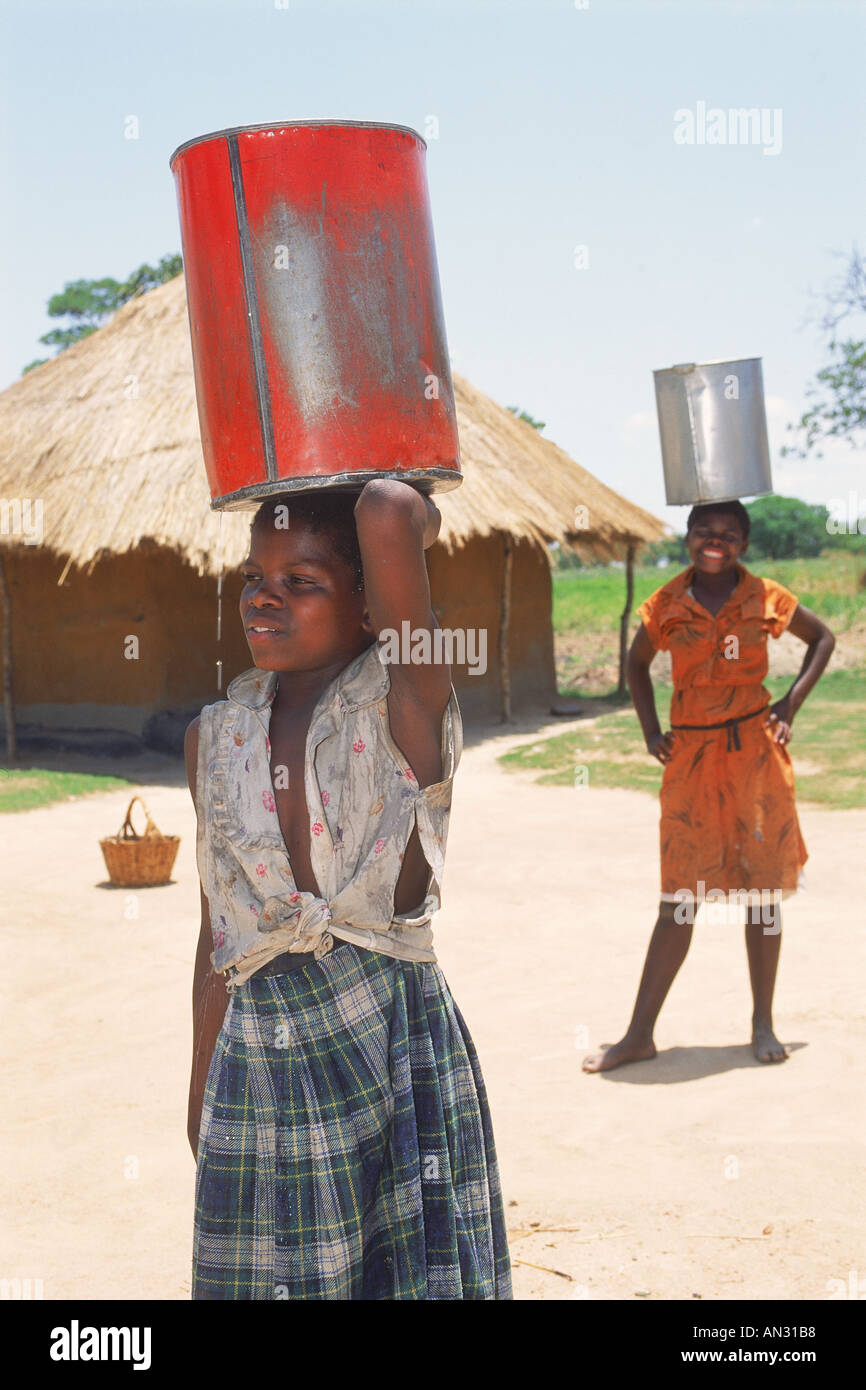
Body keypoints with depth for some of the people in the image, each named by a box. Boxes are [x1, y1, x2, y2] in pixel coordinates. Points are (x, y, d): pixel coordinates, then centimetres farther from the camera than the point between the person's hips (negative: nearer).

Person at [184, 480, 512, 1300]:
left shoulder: (402, 705, -10)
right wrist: (199, 1096, 16)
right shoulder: (215, 737, 5)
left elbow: (388, 513, -27)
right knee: (268, 1273, 13)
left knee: (414, 1265, 7)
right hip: (257, 1065, 4)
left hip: (390, 1045, -4)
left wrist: (415, 517, -5)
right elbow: (217, 933, 12)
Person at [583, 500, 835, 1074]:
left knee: (763, 887, 5)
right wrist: (651, 731, 7)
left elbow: (823, 638, 13)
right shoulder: (667, 605, 1)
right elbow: (637, 663, 18)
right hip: (692, 757, 0)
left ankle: (764, 1024, 19)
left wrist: (791, 704, 3)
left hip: (756, 752, 0)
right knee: (680, 897, 0)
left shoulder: (765, 597, -1)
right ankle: (640, 1034, 7)